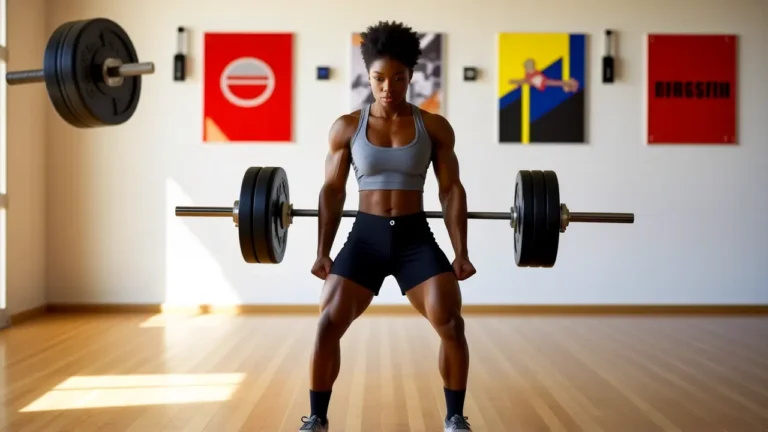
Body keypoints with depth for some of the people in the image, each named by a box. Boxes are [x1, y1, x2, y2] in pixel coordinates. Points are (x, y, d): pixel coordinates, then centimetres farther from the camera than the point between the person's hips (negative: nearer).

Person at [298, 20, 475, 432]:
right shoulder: (346, 127, 0)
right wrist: (323, 252, -1)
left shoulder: (434, 126, 0)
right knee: (327, 325, -10)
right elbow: (332, 190, 3)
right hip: (365, 236, 0)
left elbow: (451, 190, 1)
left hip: (416, 238, 0)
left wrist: (461, 254, -3)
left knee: (451, 325, -12)